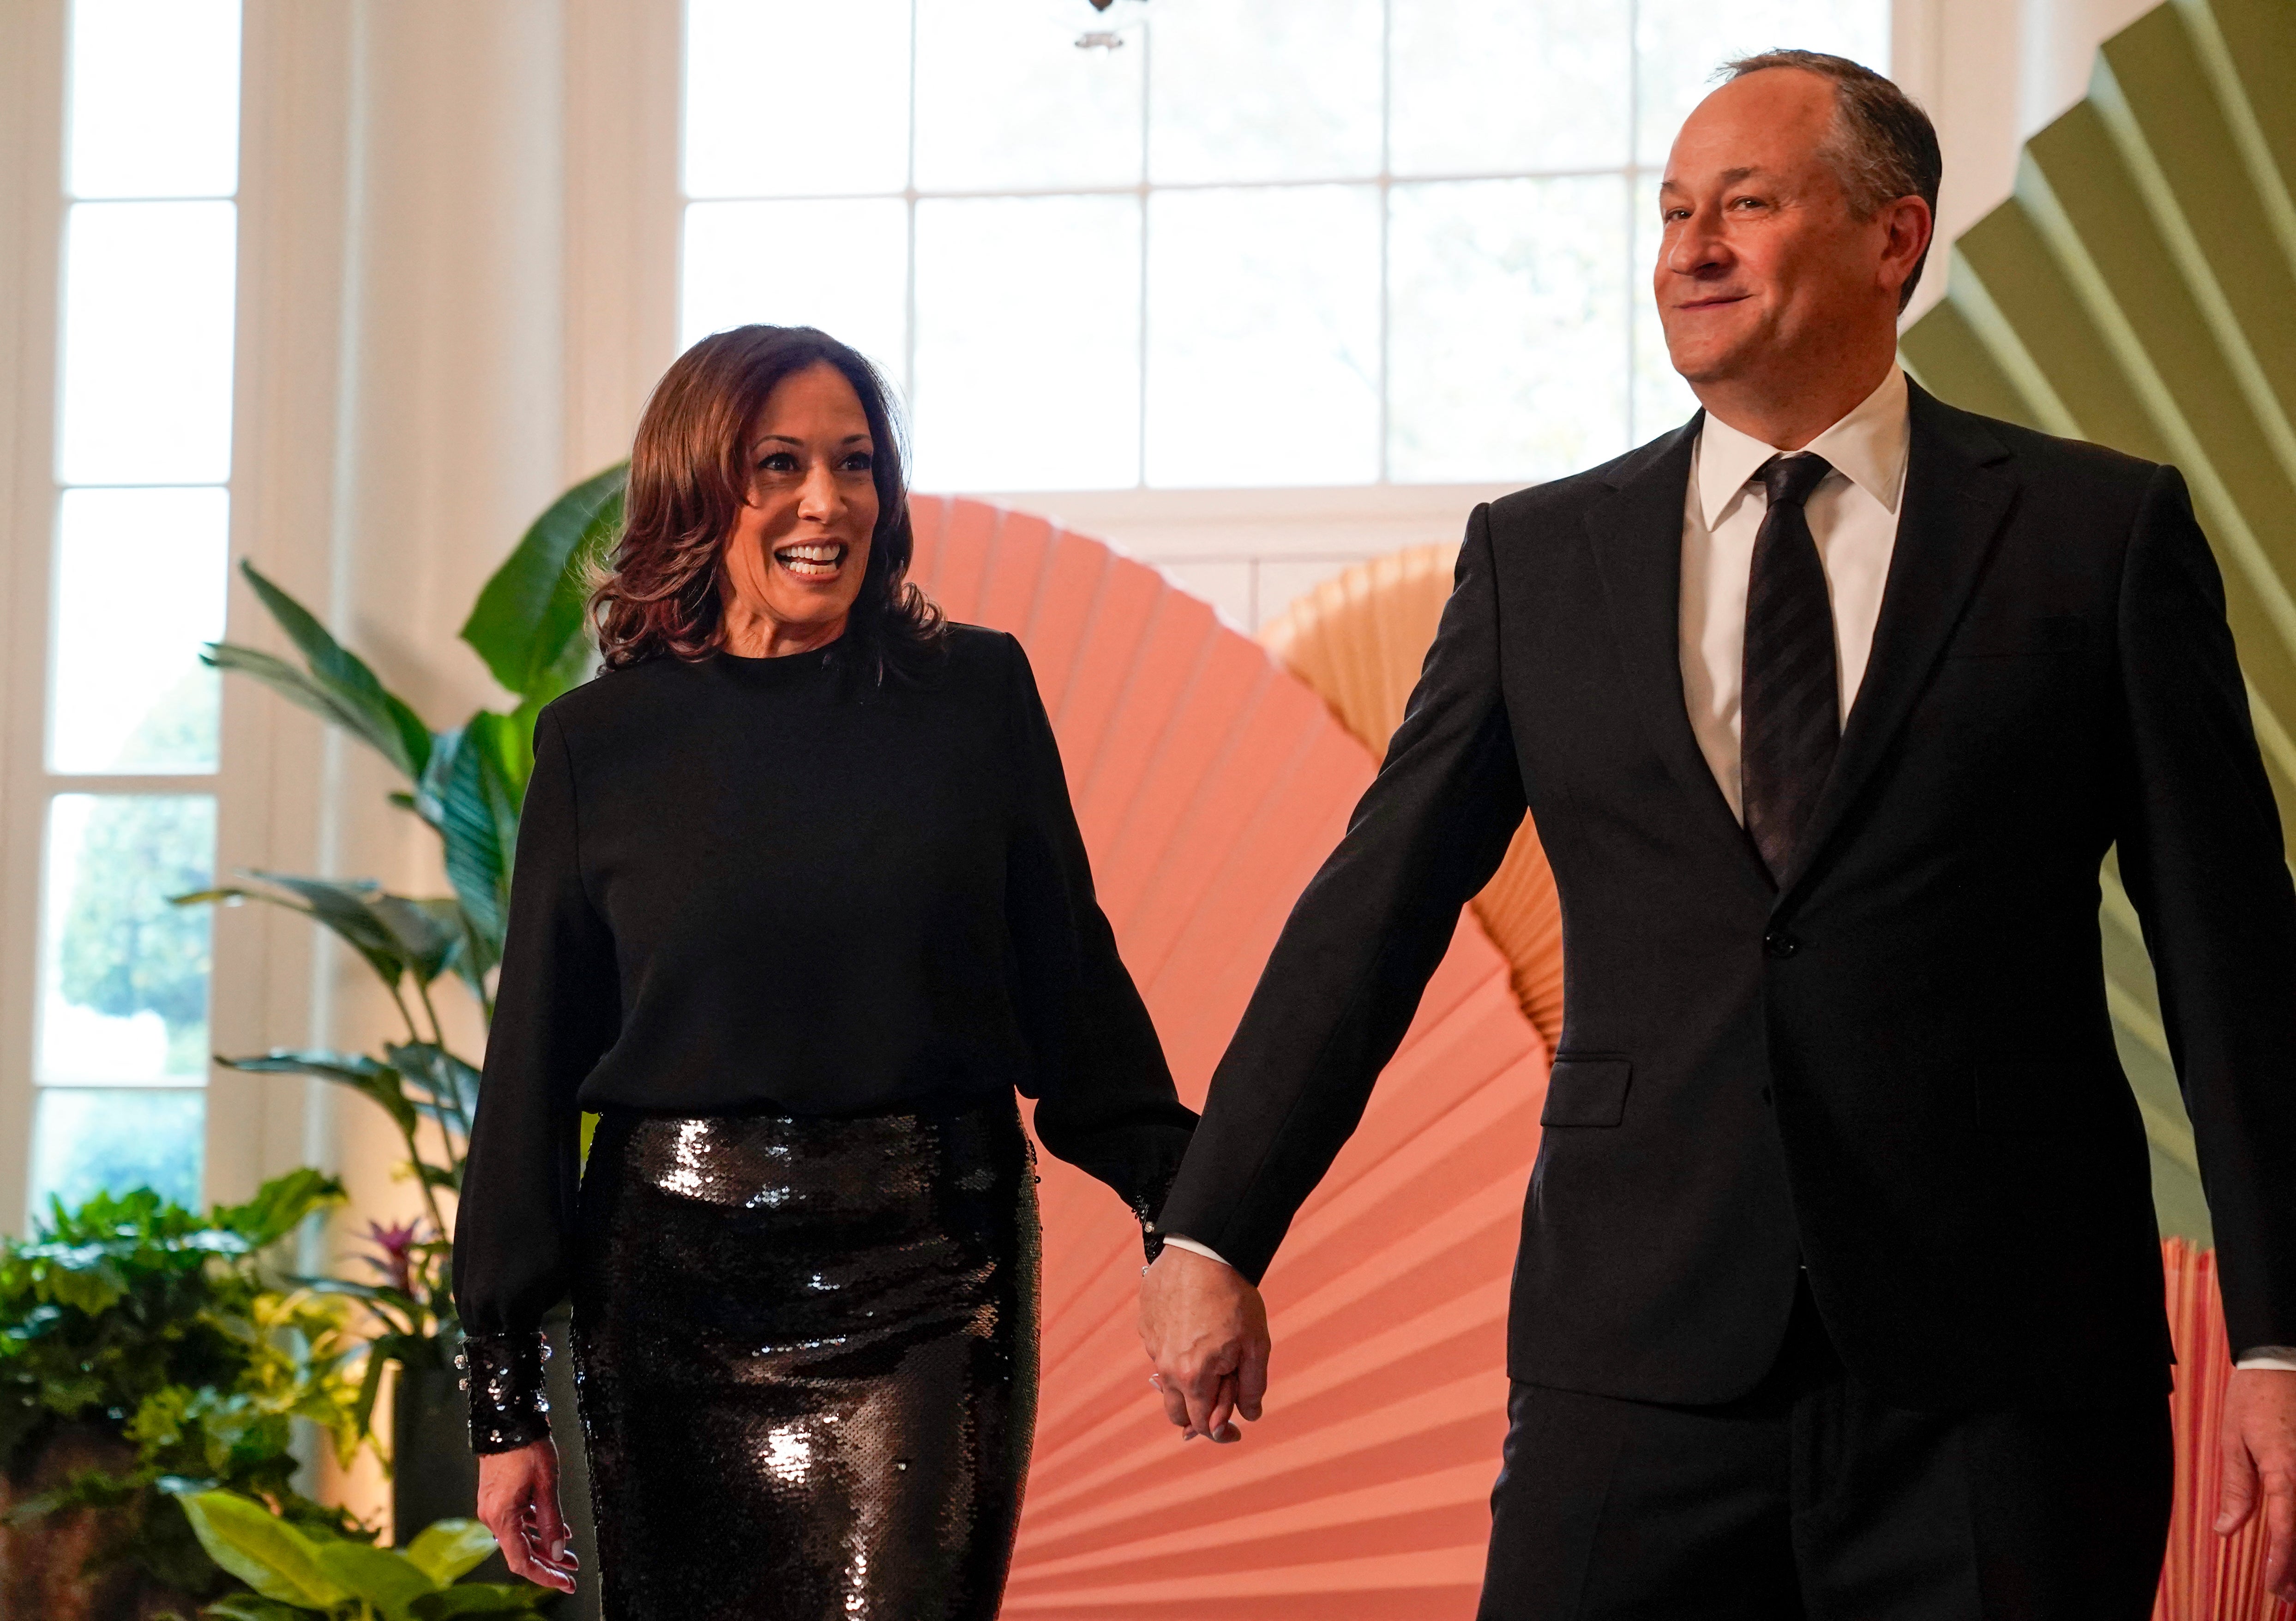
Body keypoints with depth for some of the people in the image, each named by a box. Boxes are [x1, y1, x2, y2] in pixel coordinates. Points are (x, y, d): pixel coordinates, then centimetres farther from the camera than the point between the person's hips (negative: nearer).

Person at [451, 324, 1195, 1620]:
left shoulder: (976, 696, 2)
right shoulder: (601, 744, 3)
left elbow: (1072, 983, 6)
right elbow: (535, 1067, 5)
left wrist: (1185, 1222, -5)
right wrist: (506, 1399, 3)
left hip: (930, 1288, -1)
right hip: (673, 1284, 1)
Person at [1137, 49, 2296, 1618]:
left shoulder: (2103, 531, 3)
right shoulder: (1538, 558, 9)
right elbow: (1375, 907, 9)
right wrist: (1213, 1237, 6)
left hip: (2000, 1376, -1)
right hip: (1641, 1354, 1)